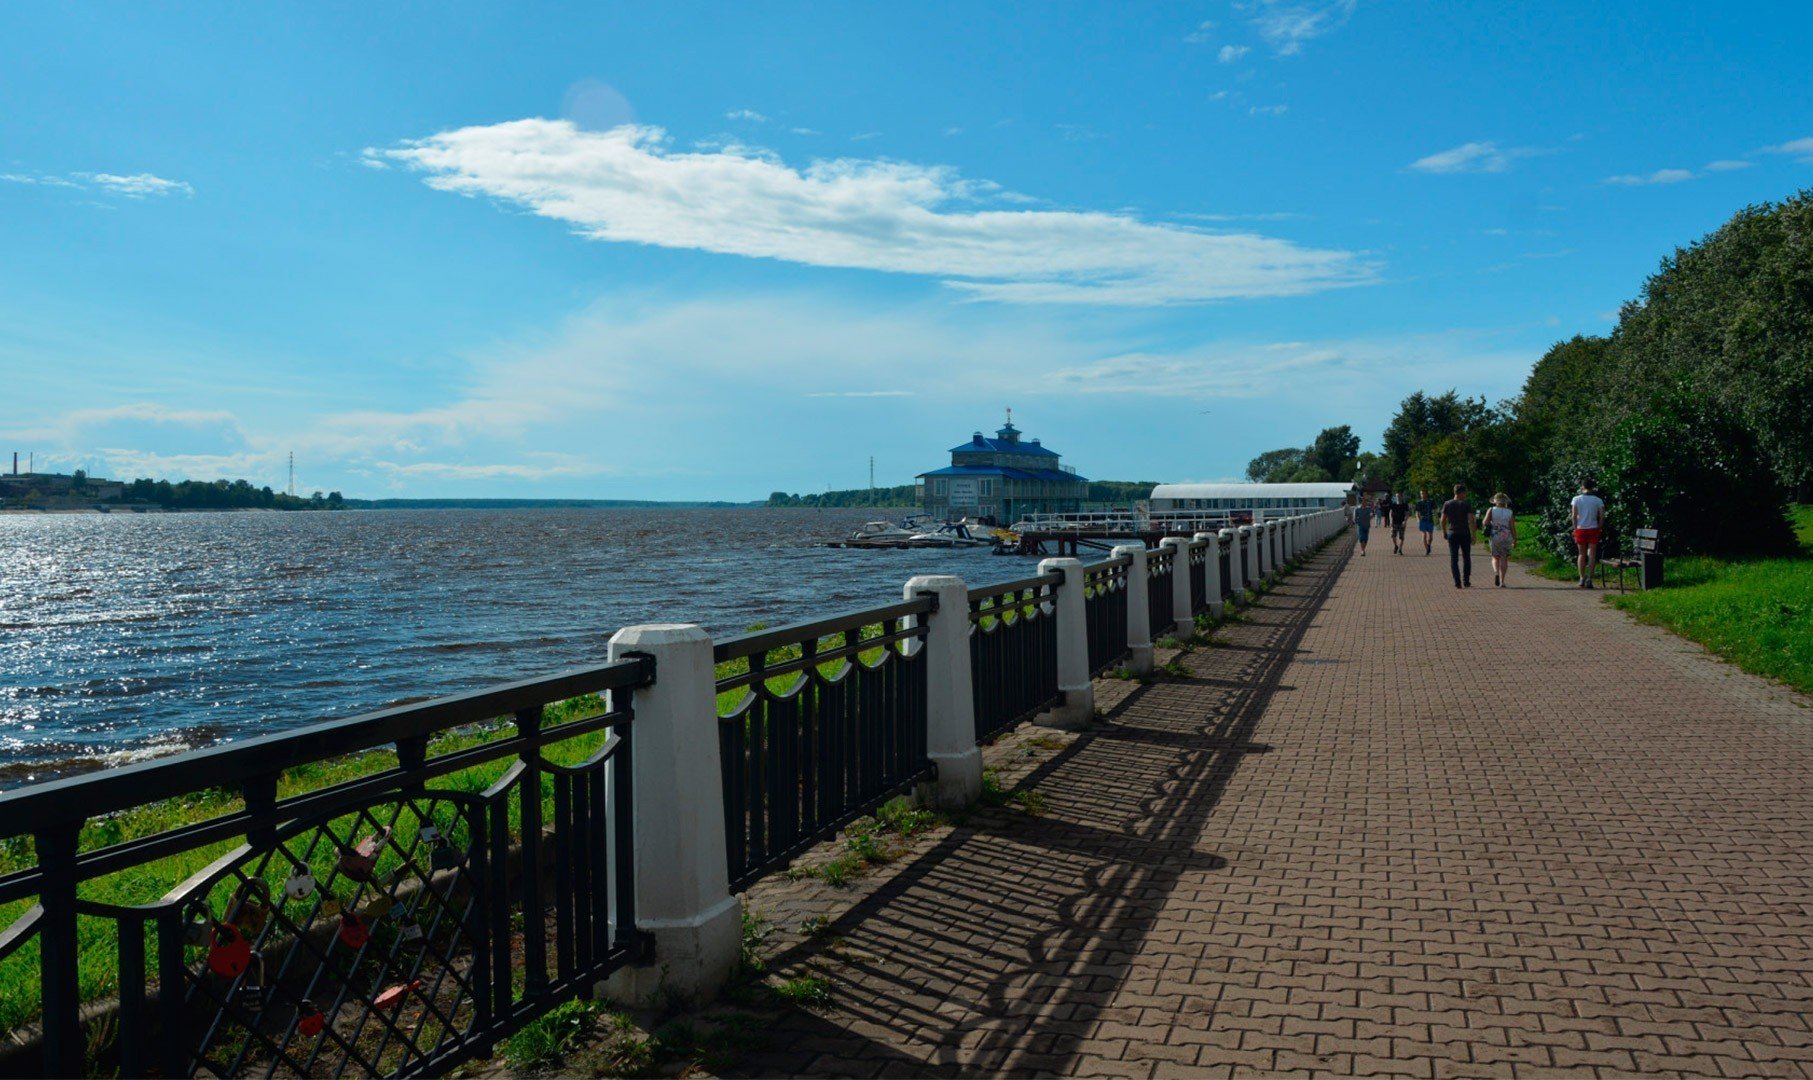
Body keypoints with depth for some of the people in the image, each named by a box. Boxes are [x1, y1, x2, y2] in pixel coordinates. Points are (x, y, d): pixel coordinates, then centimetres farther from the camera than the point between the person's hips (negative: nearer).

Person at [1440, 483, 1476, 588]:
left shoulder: (1447, 504, 0)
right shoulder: (1467, 504, -6)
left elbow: (1443, 520, 0)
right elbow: (1471, 520, -12)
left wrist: (1444, 532, 14)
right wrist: (1473, 535, -8)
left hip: (1452, 533, 1)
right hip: (1465, 533, -1)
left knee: (1454, 559, 3)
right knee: (1466, 558, 13)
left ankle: (1457, 582, -3)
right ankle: (1466, 581, 11)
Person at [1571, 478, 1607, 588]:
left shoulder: (1576, 499, -2)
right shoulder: (1598, 500, -1)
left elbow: (1574, 516, -4)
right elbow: (1602, 517, -4)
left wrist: (1575, 529, 3)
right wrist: (1599, 529, 6)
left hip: (1580, 530, 0)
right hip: (1593, 530, 0)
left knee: (1582, 554, 11)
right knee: (1592, 555, 3)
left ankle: (1582, 578, 11)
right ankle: (1589, 579, -3)